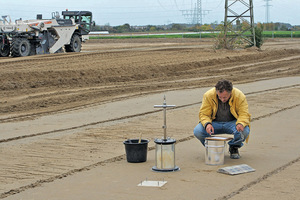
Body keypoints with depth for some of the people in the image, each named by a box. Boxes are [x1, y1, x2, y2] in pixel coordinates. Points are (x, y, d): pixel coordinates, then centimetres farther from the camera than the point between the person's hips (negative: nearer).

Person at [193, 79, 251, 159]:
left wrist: (241, 123, -39)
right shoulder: (208, 95, -16)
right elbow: (203, 114, -11)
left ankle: (234, 148, 2)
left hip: (231, 123, 0)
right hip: (215, 123, 1)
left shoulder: (239, 96, -17)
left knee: (244, 131, -34)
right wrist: (207, 124, -34)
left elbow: (244, 114, -15)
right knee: (197, 131, -28)